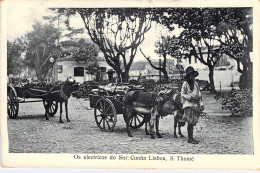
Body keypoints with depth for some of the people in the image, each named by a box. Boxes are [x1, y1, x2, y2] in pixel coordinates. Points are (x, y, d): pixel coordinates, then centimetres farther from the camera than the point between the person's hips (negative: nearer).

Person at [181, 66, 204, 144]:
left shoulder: (196, 83, 13)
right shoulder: (185, 83, -3)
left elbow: (199, 94, 16)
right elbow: (182, 94, -5)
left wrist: (201, 104, 10)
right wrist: (190, 97, -19)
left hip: (195, 105, 6)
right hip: (189, 104, -6)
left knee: (193, 122, 9)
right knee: (190, 122, -7)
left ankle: (190, 138, 18)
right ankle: (190, 138, 0)